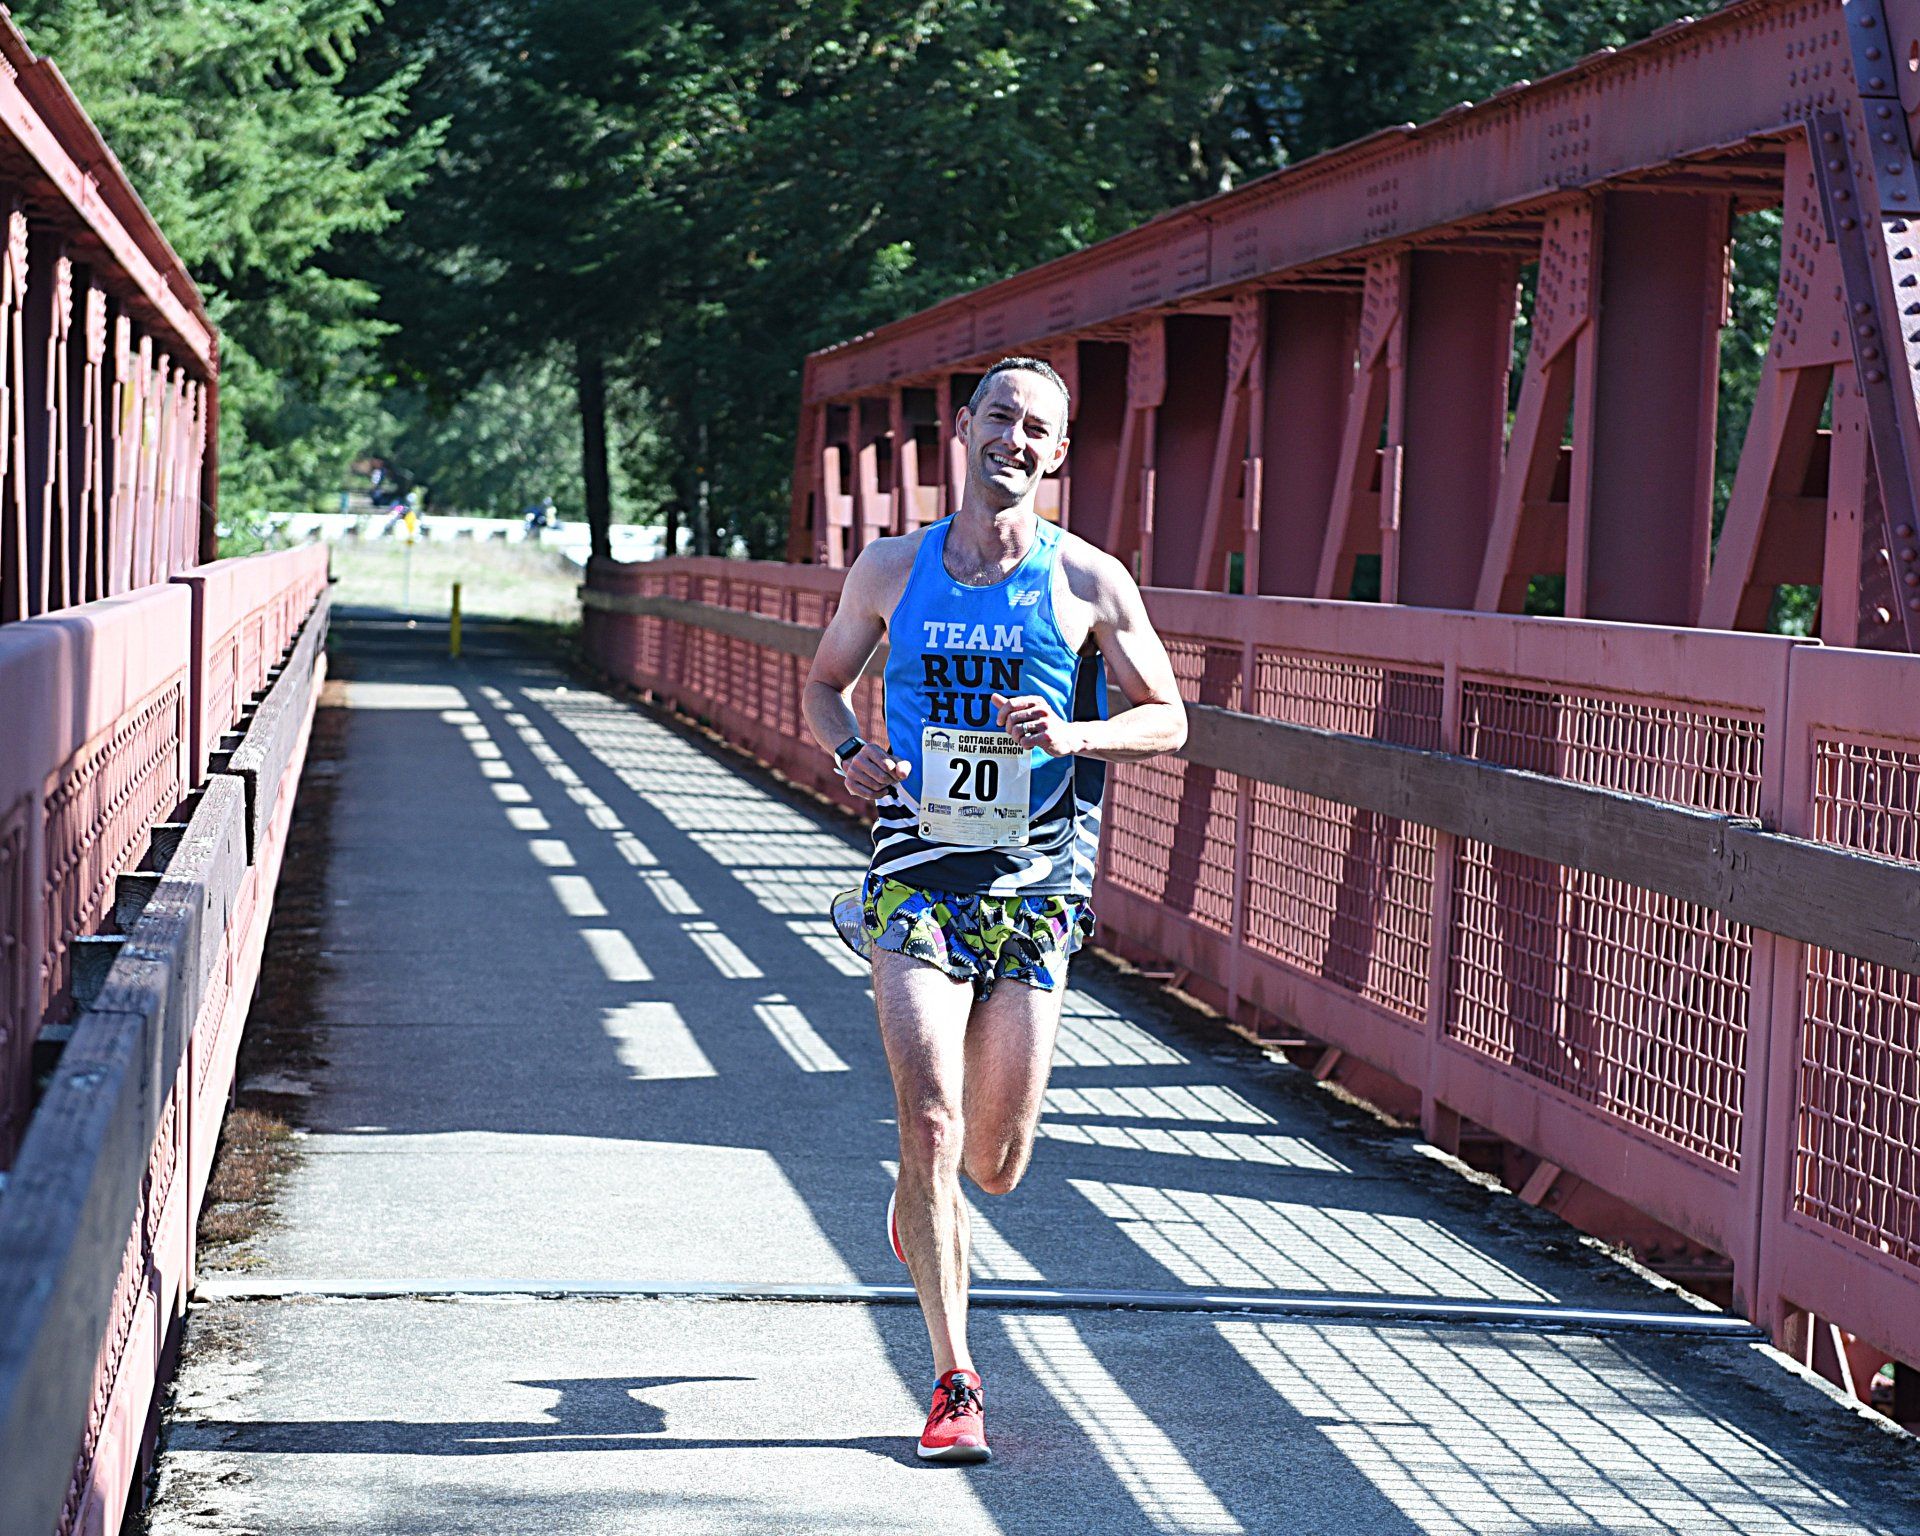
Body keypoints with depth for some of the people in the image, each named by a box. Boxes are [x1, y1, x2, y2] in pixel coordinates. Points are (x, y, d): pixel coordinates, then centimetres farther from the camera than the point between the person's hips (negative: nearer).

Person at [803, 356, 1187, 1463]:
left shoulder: (1090, 582, 1)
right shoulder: (892, 571, 5)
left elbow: (1167, 721, 6)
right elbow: (826, 681, 19)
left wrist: (1074, 735, -14)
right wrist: (850, 754, -3)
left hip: (1034, 883, 0)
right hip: (918, 872, 0)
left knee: (996, 1165, 5)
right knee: (932, 1130, -14)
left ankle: (917, 1212, 43)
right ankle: (956, 1385, -5)